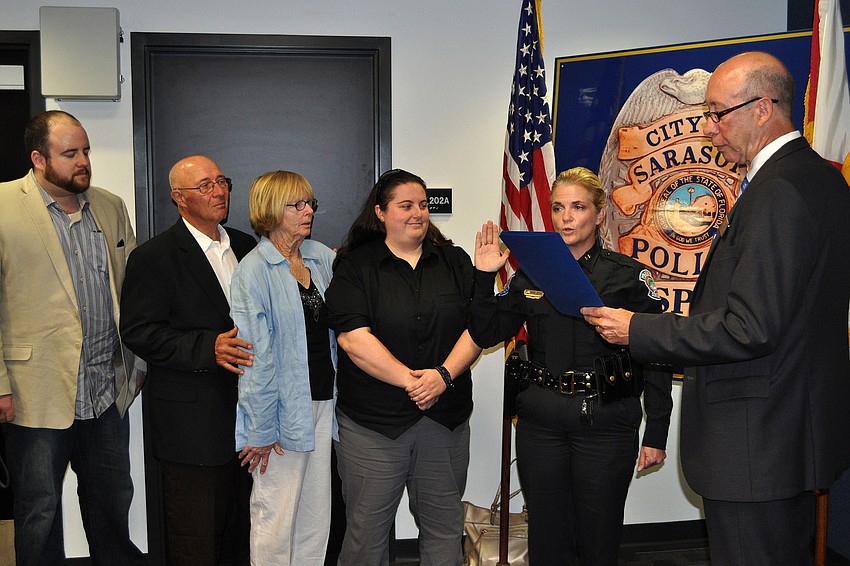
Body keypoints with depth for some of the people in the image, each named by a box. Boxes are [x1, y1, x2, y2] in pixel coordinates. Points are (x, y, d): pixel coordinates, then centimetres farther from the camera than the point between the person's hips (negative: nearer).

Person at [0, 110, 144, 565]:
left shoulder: (112, 207, 9)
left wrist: (136, 366, 10)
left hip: (108, 392, 5)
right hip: (37, 396, -4)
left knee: (113, 503, 18)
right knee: (39, 514, 12)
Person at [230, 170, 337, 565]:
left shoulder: (322, 257, 7)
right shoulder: (253, 270, -10)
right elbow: (256, 357, -12)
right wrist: (260, 429, -12)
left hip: (323, 400, 6)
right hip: (284, 408, -6)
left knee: (317, 510, 15)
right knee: (276, 517, 4)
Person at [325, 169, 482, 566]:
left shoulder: (455, 261, 8)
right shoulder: (355, 266, -1)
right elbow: (354, 339, -12)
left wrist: (444, 375, -15)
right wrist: (410, 380, -17)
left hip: (446, 418, 3)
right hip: (373, 422, -3)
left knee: (445, 526, 13)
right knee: (367, 529, 7)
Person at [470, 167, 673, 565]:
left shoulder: (629, 275, -2)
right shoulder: (531, 274, 7)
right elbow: (486, 335, 7)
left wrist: (656, 435, -4)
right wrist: (484, 277, -5)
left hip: (605, 423, -2)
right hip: (540, 420, 3)